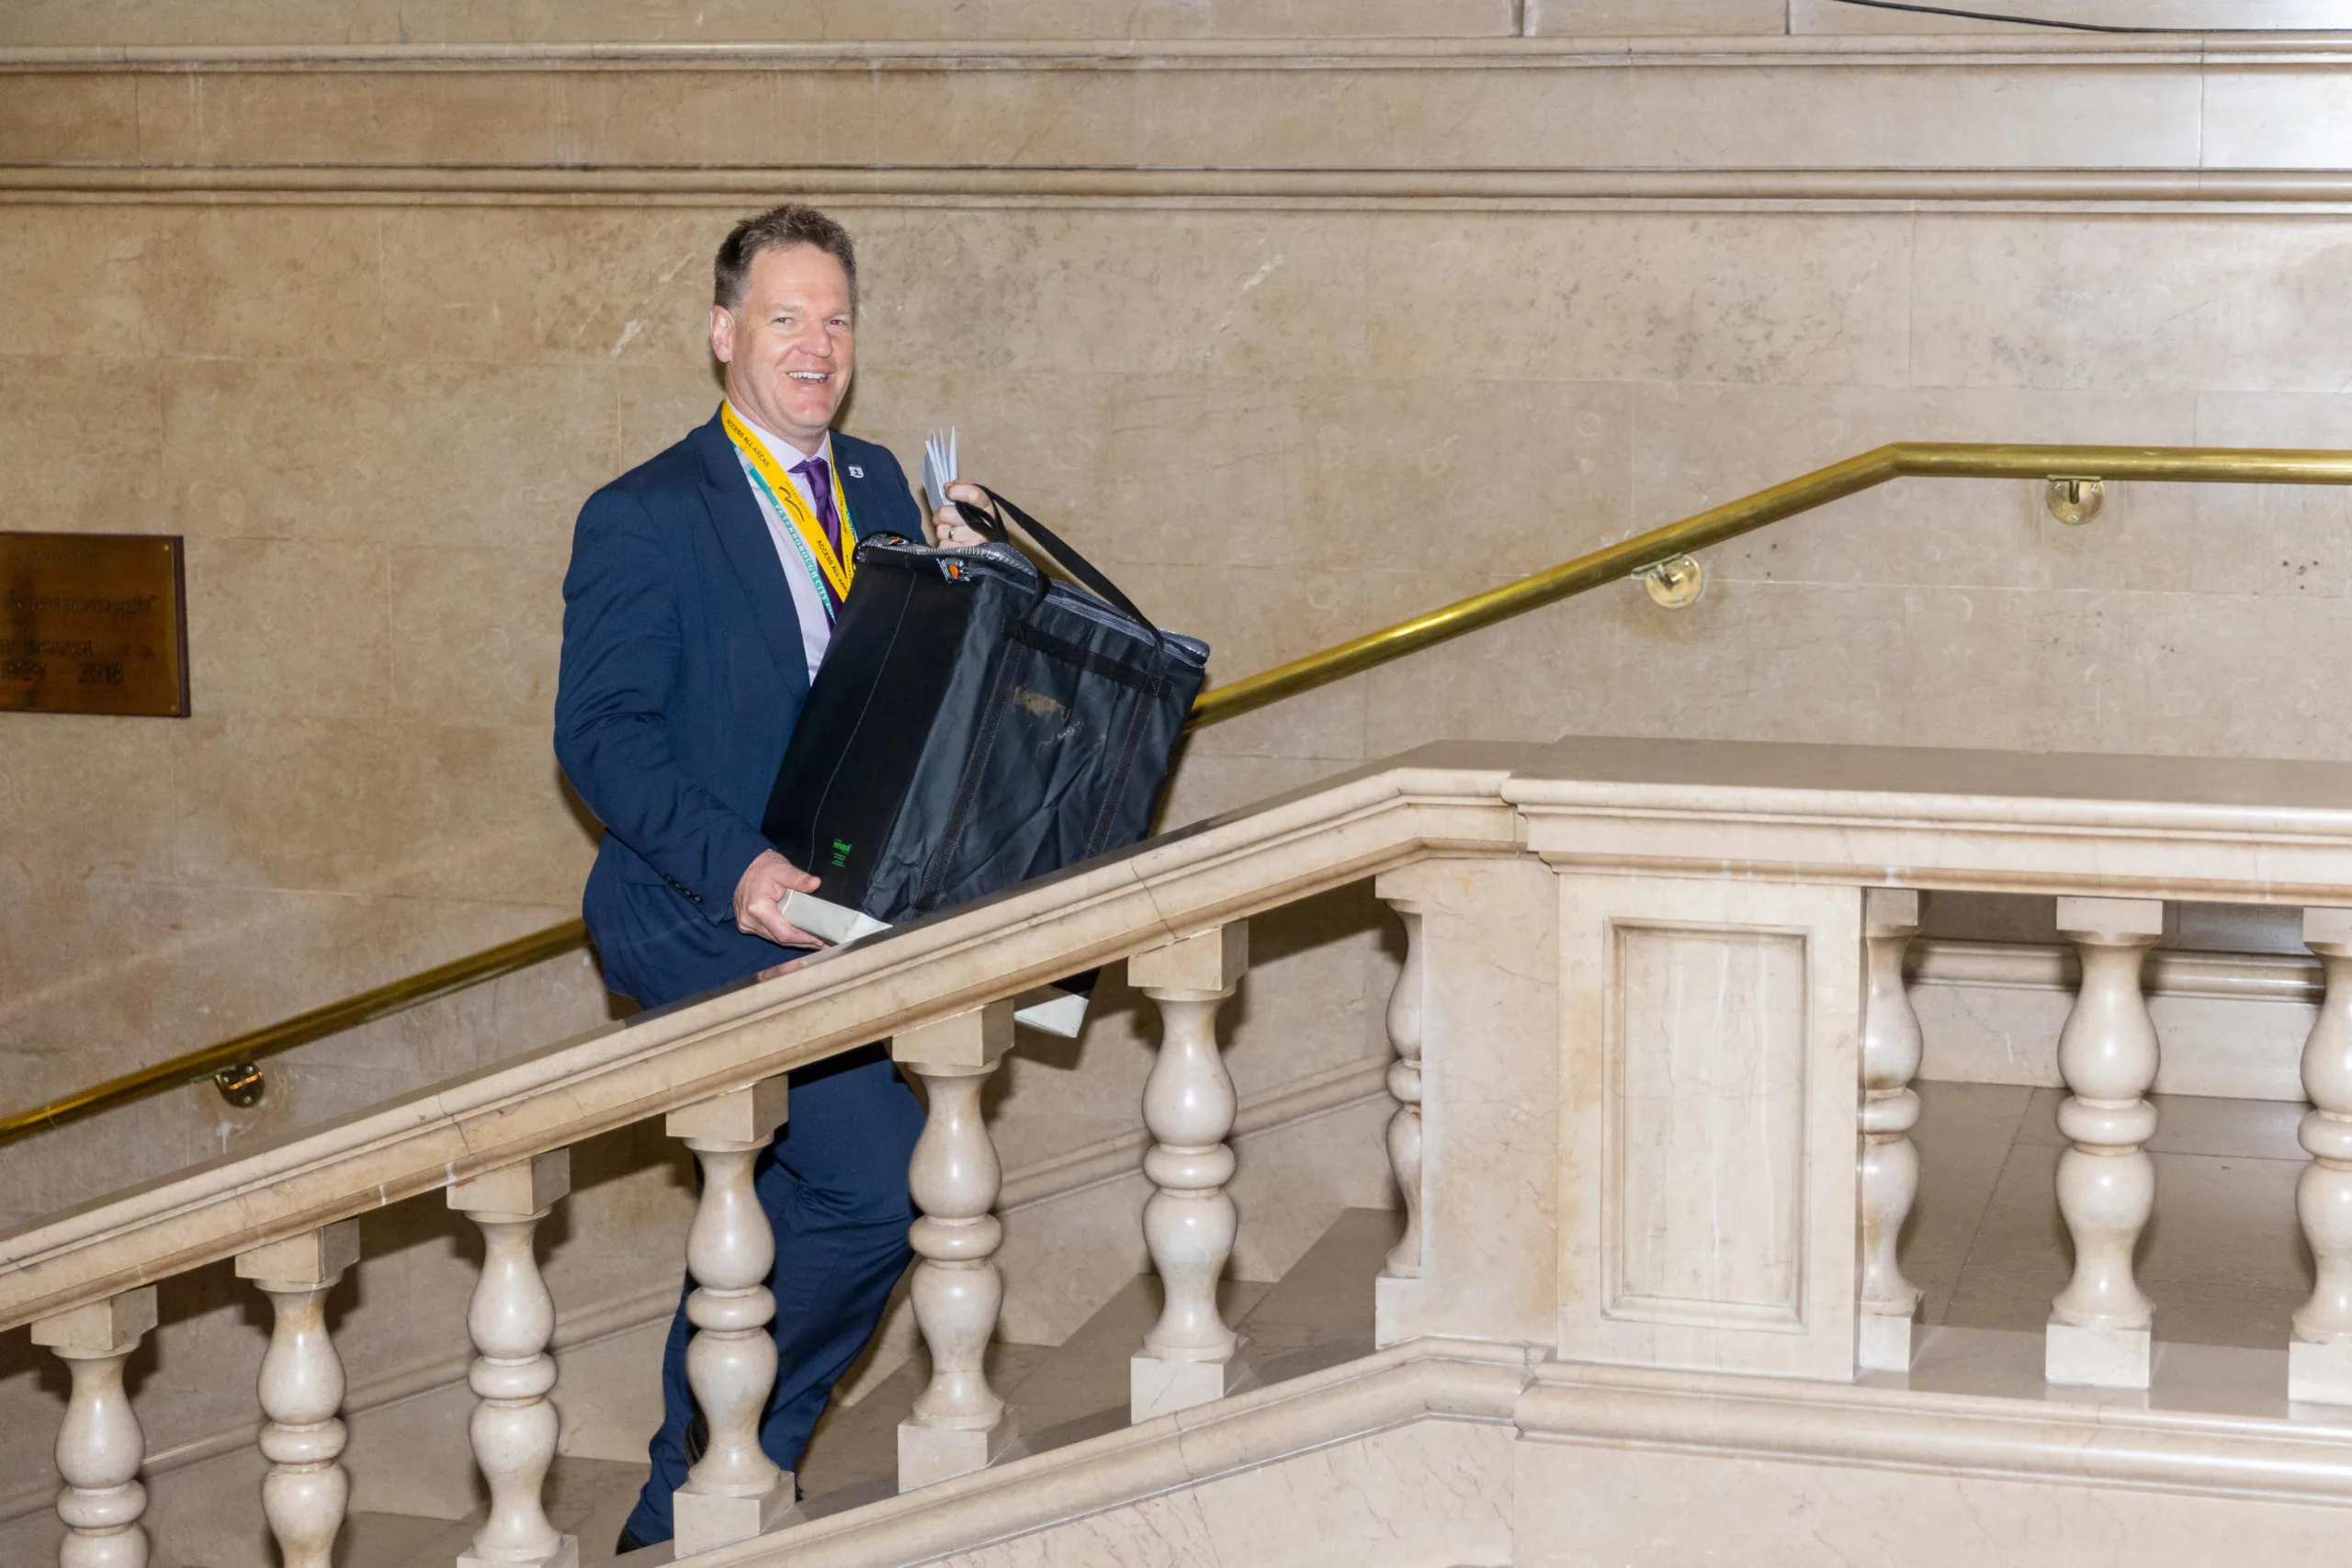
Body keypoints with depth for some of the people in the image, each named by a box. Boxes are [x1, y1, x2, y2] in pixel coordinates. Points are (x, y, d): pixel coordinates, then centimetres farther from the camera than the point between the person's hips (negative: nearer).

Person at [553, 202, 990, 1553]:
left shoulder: (877, 488, 13)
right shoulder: (645, 518, -7)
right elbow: (601, 733, -14)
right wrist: (734, 867, -26)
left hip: (840, 912, 7)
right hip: (705, 921, -7)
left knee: (785, 1212, 15)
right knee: (882, 1181, -20)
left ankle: (680, 1515, 32)